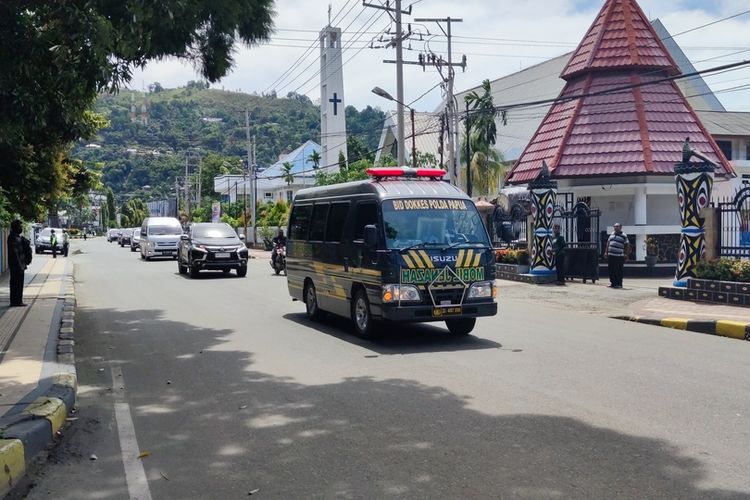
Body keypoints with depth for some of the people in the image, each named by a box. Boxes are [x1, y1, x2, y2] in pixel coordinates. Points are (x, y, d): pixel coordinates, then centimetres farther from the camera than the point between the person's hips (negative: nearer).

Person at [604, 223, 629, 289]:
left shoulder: (624, 236, -1)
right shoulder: (611, 234, 16)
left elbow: (627, 245, -1)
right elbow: (608, 243, 21)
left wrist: (625, 254, -8)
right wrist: (606, 252, 15)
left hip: (619, 256, -6)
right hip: (610, 255, 6)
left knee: (619, 271, -3)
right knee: (611, 270, 8)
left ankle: (619, 284, 3)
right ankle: (612, 283, 17)